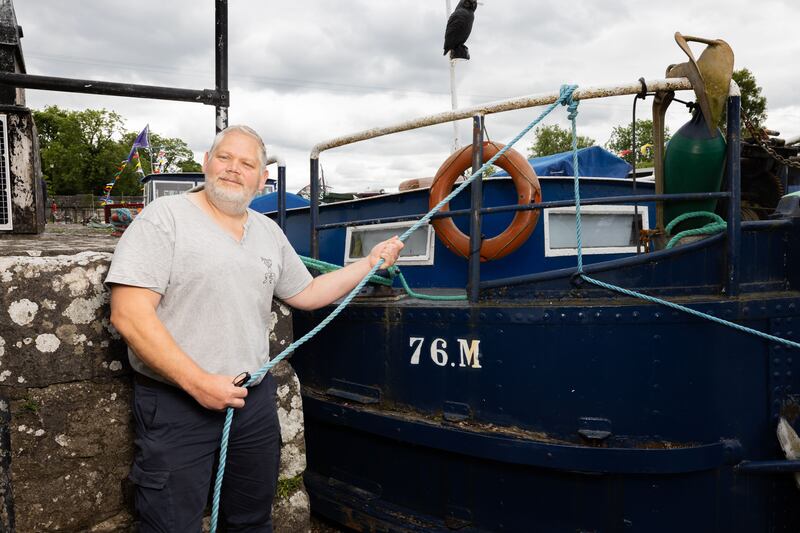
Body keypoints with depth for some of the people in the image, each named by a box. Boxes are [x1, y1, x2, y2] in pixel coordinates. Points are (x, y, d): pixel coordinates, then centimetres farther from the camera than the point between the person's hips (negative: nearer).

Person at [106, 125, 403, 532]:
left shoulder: (269, 231, 11)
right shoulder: (165, 216, -10)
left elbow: (306, 294, 21)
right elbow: (129, 315, -18)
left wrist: (370, 264, 14)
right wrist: (198, 382, -21)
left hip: (255, 400, 6)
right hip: (177, 403, -6)